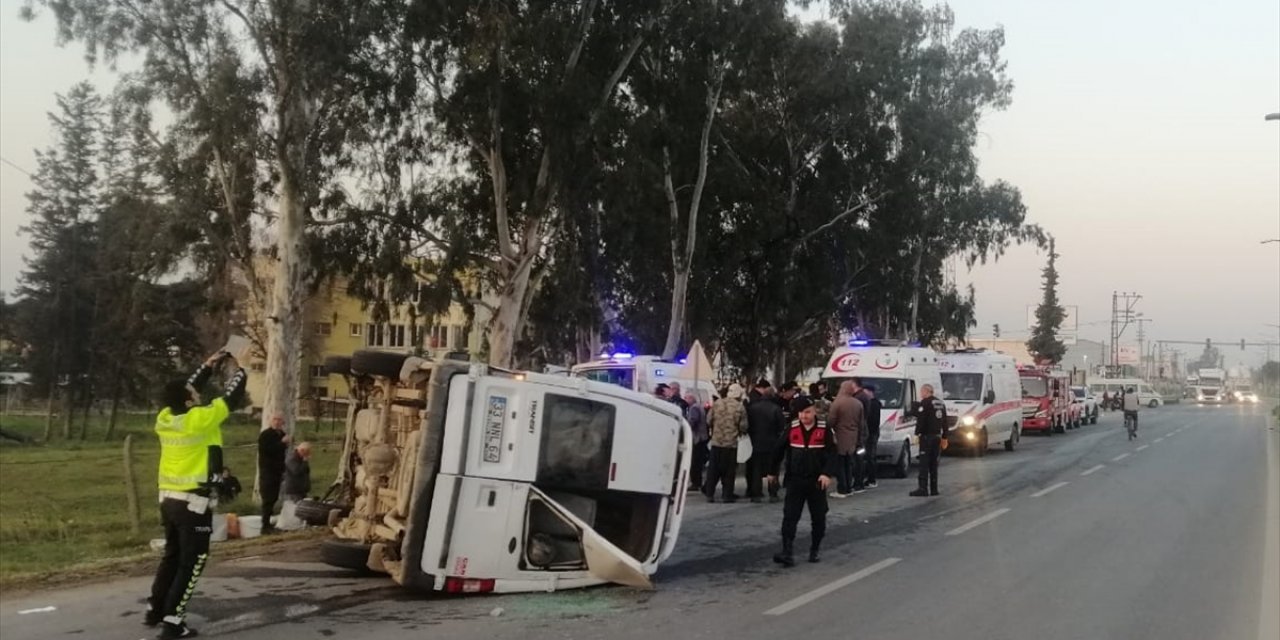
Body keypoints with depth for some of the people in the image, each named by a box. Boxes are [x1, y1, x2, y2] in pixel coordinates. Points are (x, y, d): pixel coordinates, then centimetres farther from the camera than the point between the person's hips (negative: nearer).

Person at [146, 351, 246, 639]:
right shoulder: (200, 419, -18)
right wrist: (237, 370, 10)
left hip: (168, 499, 8)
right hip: (194, 503, -7)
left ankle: (155, 610, 31)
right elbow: (232, 398, -7)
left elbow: (186, 389, 17)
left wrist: (209, 366, 19)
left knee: (172, 555, 23)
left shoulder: (164, 418, 0)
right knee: (191, 562, 1)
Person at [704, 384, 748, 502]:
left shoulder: (717, 403, -2)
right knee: (729, 470, 6)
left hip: (716, 441, 3)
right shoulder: (740, 407, -10)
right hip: (731, 442, -3)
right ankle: (727, 495, 8)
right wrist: (740, 432, 14)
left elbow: (709, 421, 2)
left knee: (713, 469, 10)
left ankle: (709, 494, 11)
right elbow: (743, 426, -8)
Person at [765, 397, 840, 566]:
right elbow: (778, 450, 9)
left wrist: (828, 473, -23)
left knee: (818, 518, 9)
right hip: (795, 480, 1)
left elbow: (833, 454, -10)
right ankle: (788, 554, -10)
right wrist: (772, 472, 15)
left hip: (817, 481, -1)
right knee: (789, 517, -8)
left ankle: (814, 551, 24)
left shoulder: (825, 430, -7)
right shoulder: (791, 429, 0)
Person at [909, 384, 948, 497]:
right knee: (933, 463, 12)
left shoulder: (925, 403, -9)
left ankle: (923, 489, -14)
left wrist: (917, 433, -14)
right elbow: (945, 422, 20)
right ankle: (933, 489, 13)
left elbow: (920, 420, -17)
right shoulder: (941, 404, 16)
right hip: (937, 436, 8)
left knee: (924, 463, -9)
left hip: (927, 436, -8)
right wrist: (944, 437, 23)